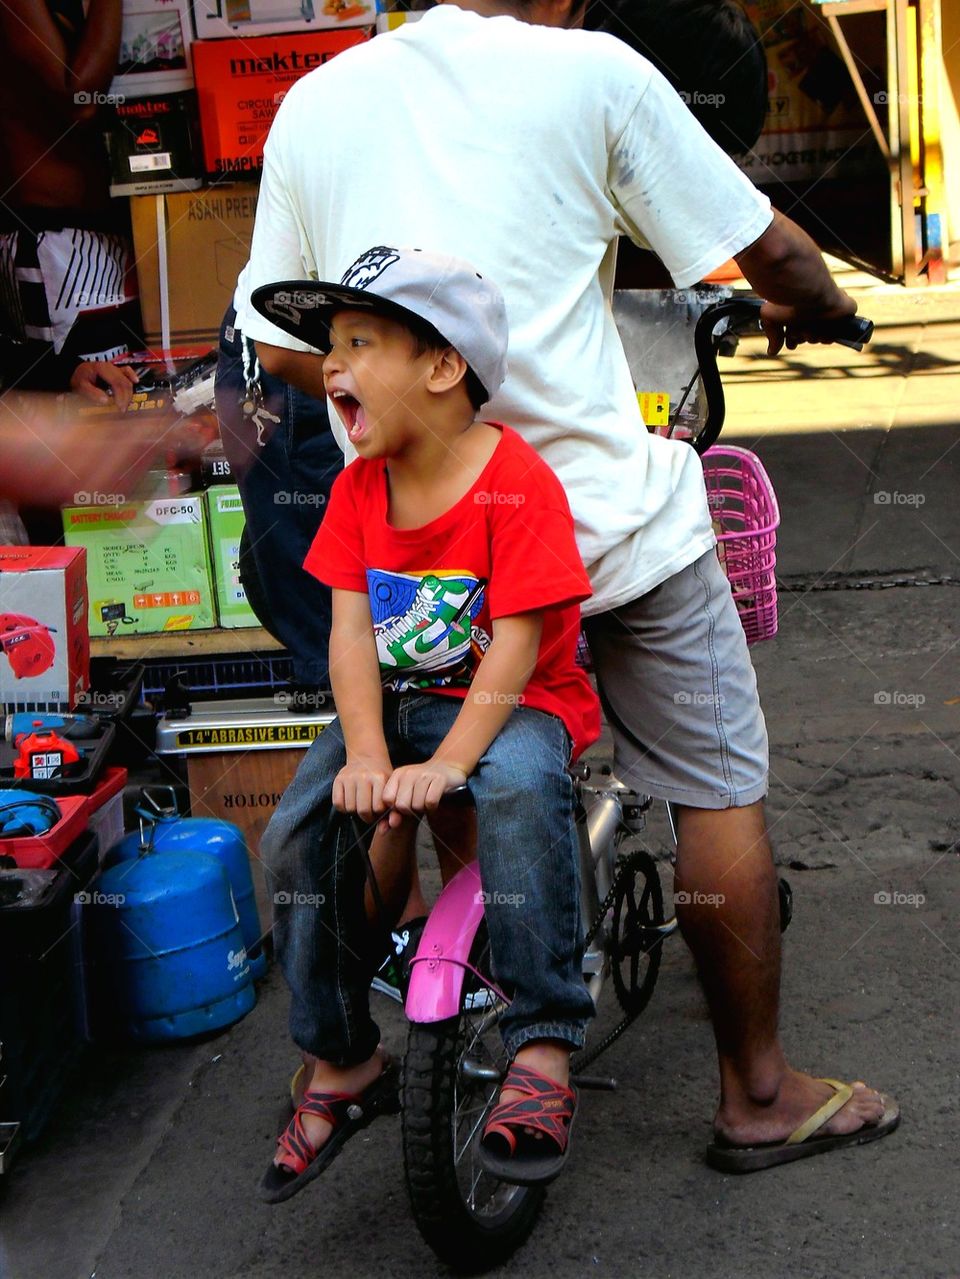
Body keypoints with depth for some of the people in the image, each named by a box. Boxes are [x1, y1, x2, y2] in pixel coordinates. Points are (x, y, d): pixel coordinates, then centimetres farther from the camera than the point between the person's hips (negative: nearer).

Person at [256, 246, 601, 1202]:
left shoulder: (515, 482, -17)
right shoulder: (358, 487, 2)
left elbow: (517, 640, -22)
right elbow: (351, 627, -5)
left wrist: (445, 764, -30)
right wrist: (366, 755, -20)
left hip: (514, 703, -5)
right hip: (396, 703, 6)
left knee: (518, 790, -38)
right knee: (298, 832, -14)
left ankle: (541, 1049, -26)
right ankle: (342, 1064, 5)